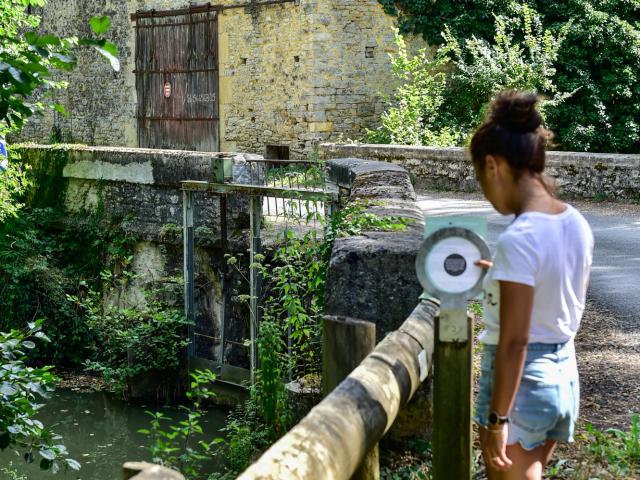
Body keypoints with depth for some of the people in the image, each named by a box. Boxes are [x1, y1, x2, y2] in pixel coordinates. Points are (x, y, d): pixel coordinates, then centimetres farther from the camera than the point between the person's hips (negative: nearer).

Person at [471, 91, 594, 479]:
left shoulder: (518, 239, -24)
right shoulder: (578, 224, 0)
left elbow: (514, 342, -23)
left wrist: (497, 419, -17)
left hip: (522, 381, -8)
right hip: (564, 375, 8)